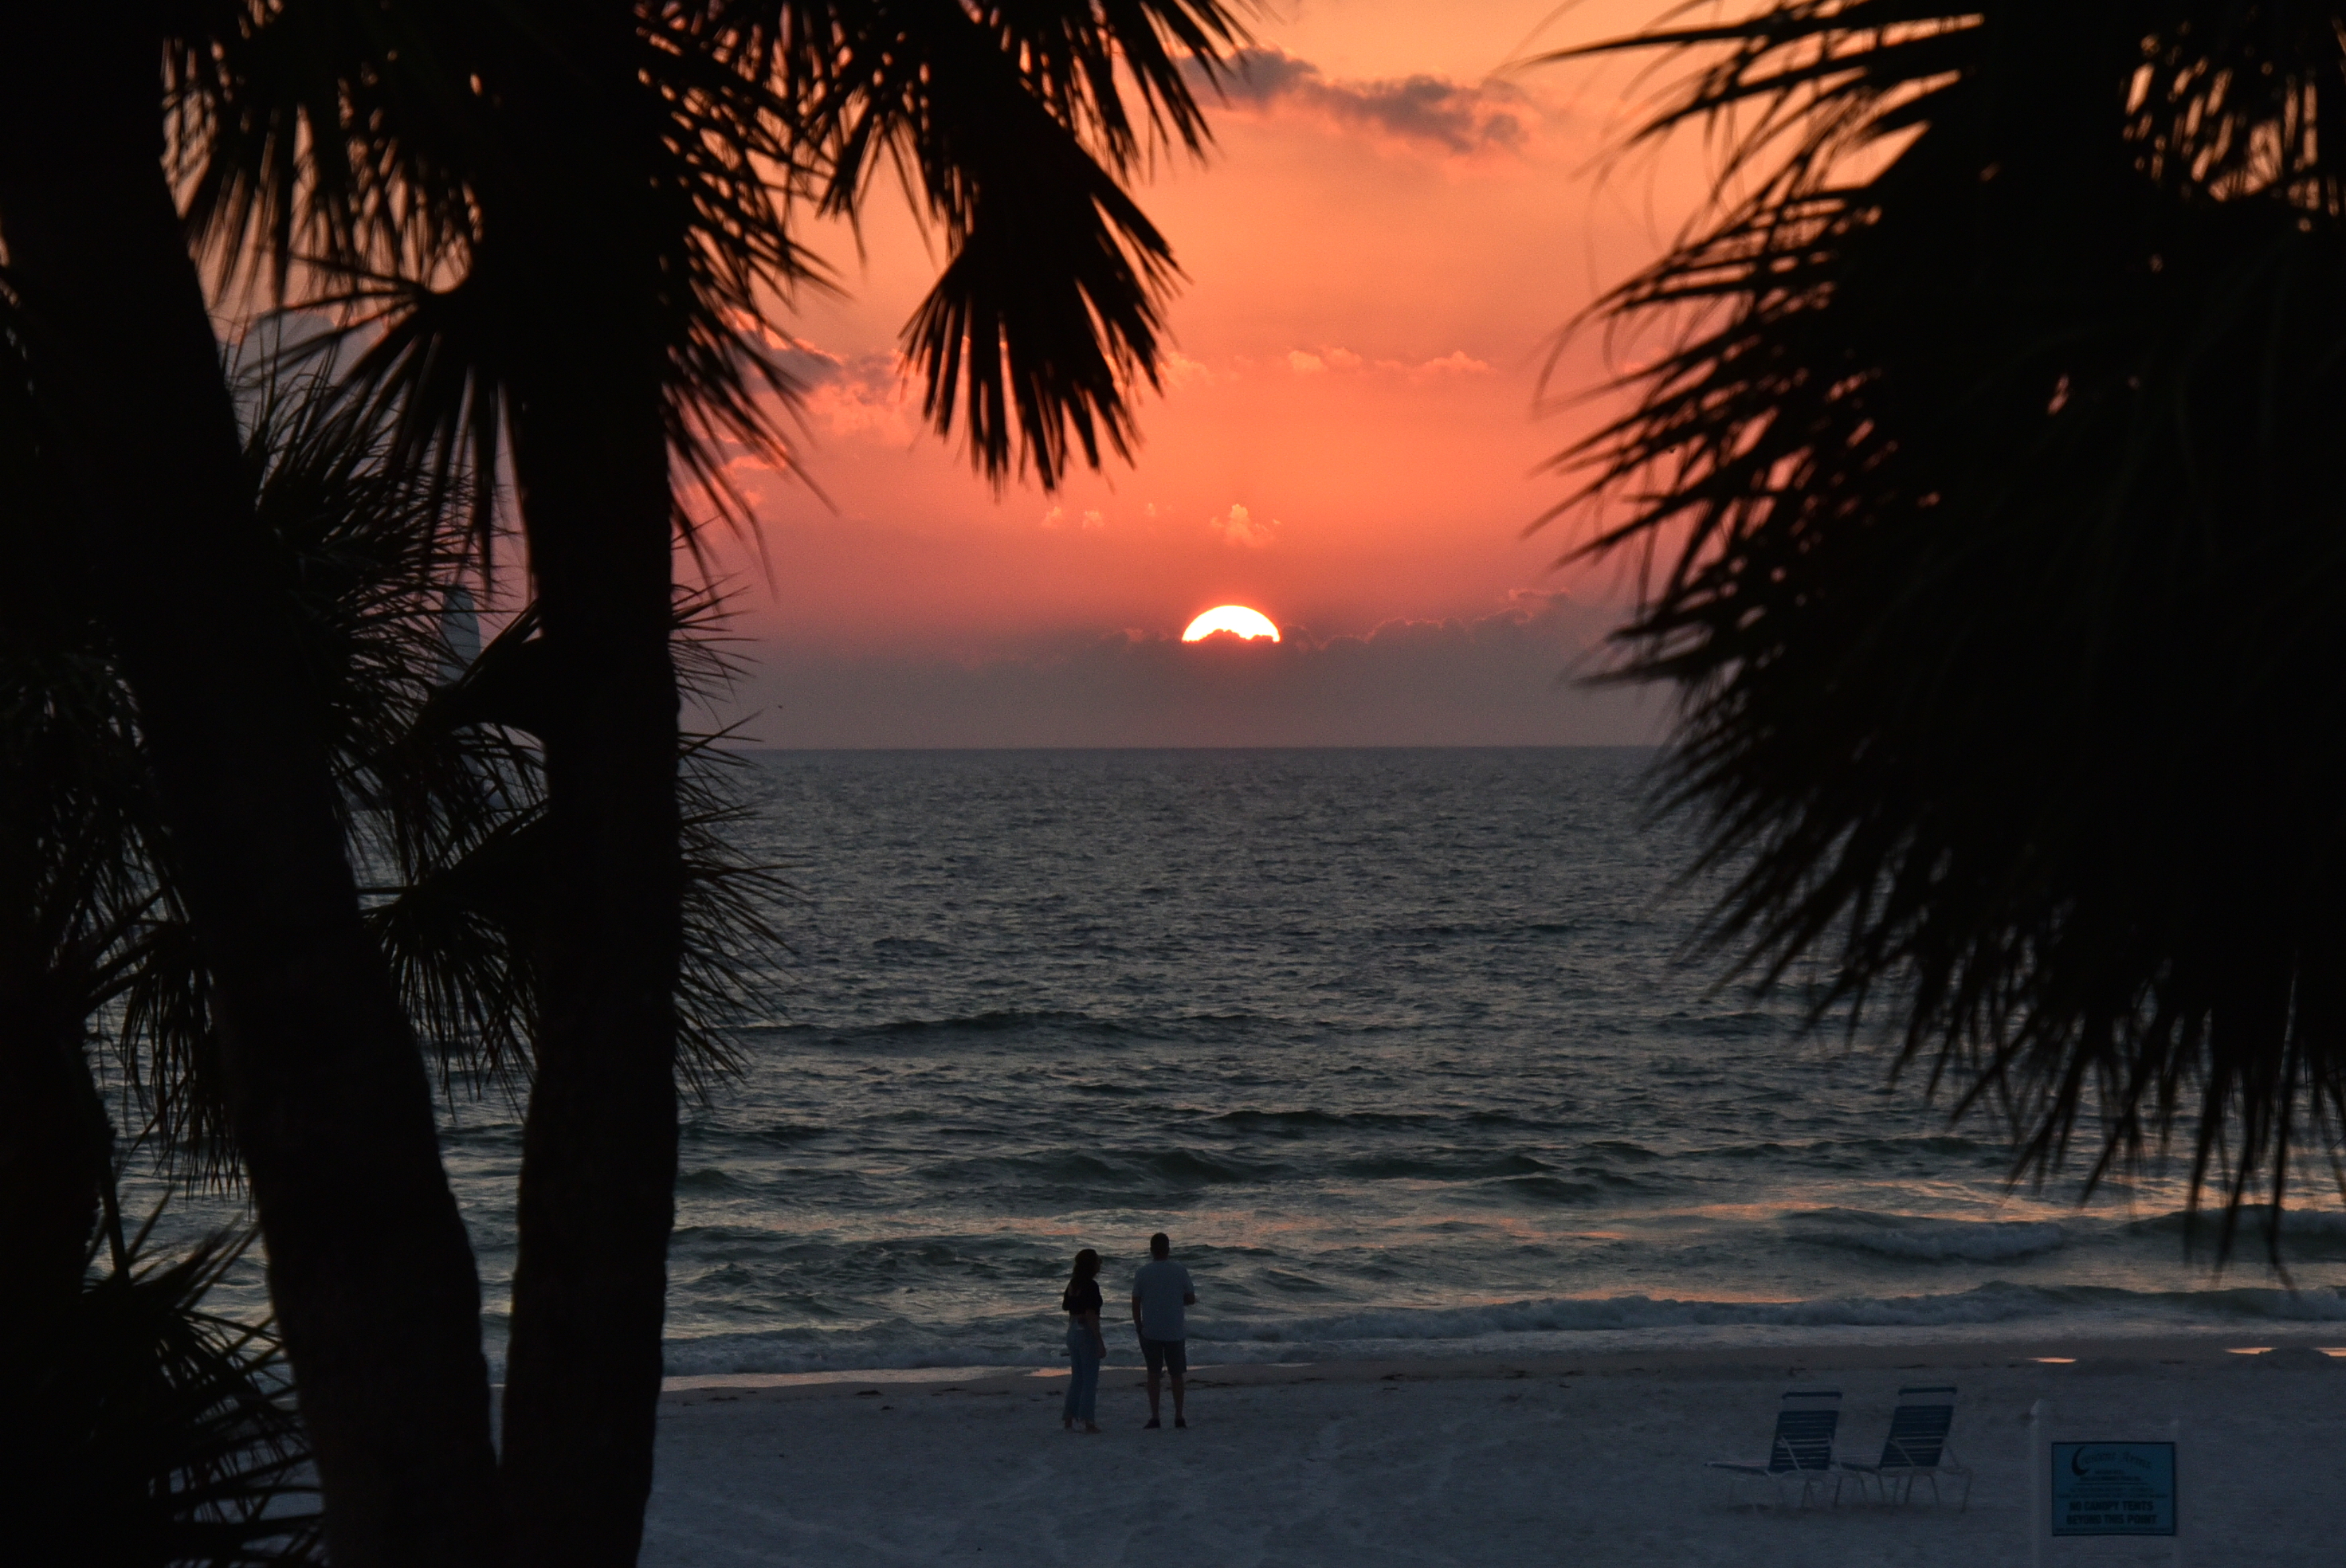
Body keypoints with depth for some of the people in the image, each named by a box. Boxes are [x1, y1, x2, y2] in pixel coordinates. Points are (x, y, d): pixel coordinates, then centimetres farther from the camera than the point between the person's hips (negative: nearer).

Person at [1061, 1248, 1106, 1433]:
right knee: (1090, 1378, -1)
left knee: (1077, 1377, 15)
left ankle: (1068, 1418, 14)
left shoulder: (1073, 1284, 7)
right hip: (1086, 1333, -8)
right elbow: (1091, 1315, -21)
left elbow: (1065, 1307, 19)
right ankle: (1088, 1421, -1)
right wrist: (1100, 1342, -20)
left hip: (1072, 1331, 8)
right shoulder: (1091, 1286, -16)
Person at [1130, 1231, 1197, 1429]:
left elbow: (1135, 1303, -4)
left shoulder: (1143, 1272, -5)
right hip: (1175, 1331, 0)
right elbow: (1191, 1299, -1)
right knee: (1177, 1374, 10)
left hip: (1150, 1331, 0)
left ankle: (1154, 1417, 4)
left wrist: (1138, 1326, 7)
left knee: (1153, 1374, 8)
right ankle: (1179, 1416, 11)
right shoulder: (1180, 1271, -5)